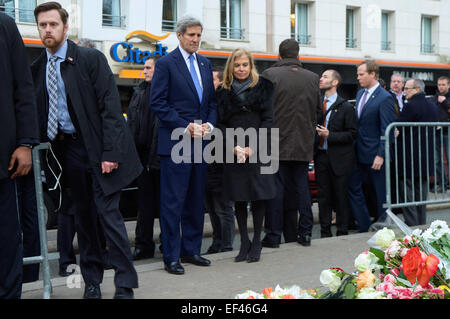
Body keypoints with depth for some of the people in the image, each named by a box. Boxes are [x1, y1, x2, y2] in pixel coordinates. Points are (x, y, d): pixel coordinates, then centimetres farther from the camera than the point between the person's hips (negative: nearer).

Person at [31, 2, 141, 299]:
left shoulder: (91, 59, -6)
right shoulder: (37, 68, 8)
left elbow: (110, 106, -11)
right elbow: (37, 112, 12)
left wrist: (110, 152, -18)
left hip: (96, 147, -5)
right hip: (67, 149, 5)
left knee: (108, 212, -7)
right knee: (83, 214, 12)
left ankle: (125, 284, 0)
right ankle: (92, 280, 23)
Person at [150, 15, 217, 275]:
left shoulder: (205, 64, 15)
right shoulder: (166, 64, -5)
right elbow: (157, 103, -10)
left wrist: (210, 124, -1)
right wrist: (186, 126, -15)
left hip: (200, 141, 7)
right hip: (176, 143, -6)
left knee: (196, 200, 12)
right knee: (173, 201, -4)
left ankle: (191, 250, 22)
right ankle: (172, 256, 3)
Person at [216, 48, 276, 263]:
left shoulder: (262, 88, 4)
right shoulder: (224, 92, 10)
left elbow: (268, 120, -1)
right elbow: (221, 123, 7)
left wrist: (253, 147, -11)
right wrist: (233, 147, -9)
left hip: (258, 150, -2)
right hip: (233, 152, 2)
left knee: (258, 195, -2)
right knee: (238, 198, 4)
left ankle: (256, 243, 8)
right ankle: (244, 243, 13)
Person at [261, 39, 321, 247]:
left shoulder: (270, 75, -9)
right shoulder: (312, 78, 3)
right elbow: (318, 109, 10)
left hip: (277, 143, -3)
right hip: (303, 144, 3)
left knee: (276, 188, 1)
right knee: (302, 187, 11)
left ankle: (273, 235, 4)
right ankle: (305, 233, 14)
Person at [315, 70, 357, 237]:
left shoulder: (346, 107, -4)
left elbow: (352, 134, -7)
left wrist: (330, 135, -17)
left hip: (339, 158, -4)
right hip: (320, 156, 4)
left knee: (341, 196, 2)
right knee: (323, 195, 8)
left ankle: (342, 233, 12)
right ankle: (325, 233, 17)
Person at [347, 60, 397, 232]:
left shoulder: (385, 98, -13)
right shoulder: (360, 94, 12)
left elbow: (387, 130, -15)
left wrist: (380, 155, -18)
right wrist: (354, 147, 13)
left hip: (375, 155, -8)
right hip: (359, 153, 8)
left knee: (380, 193, 4)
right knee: (353, 187, 8)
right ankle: (364, 225, 18)